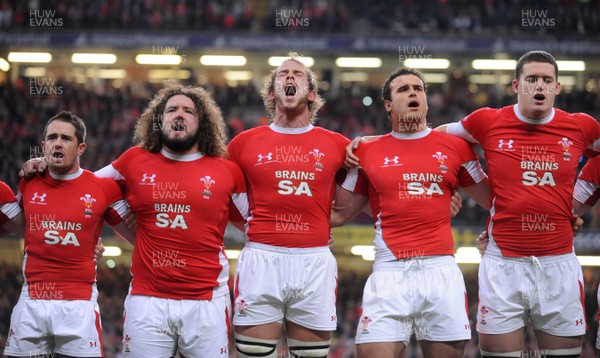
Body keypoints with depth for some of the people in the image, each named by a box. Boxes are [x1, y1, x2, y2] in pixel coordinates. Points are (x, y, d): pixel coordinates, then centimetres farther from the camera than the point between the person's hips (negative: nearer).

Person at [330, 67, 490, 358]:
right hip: (390, 272, -1)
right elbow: (339, 214, 14)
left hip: (441, 270, 1)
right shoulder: (367, 153, 10)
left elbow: (493, 199, 15)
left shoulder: (455, 147, 10)